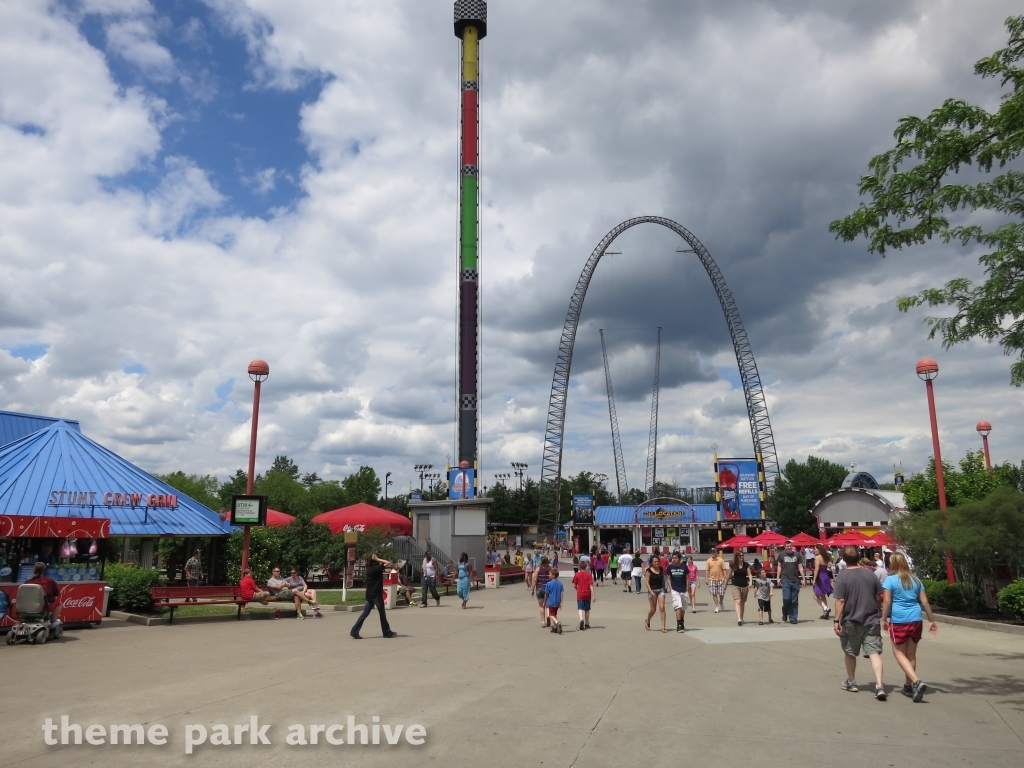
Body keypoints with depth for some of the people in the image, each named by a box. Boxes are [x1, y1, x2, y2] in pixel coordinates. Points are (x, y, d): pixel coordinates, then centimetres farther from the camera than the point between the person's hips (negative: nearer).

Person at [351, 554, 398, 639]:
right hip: (376, 595, -7)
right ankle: (387, 632, 15)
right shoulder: (376, 569, -15)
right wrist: (377, 559, -14)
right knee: (382, 614, 5)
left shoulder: (369, 569, 10)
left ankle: (354, 631, -1)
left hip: (369, 595, 7)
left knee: (365, 613, 6)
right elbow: (388, 563, -20)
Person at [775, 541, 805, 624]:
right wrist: (778, 578, 3)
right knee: (786, 598, -10)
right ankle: (784, 616, 11)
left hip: (795, 580, 2)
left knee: (794, 601, 4)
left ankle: (793, 618, 12)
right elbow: (779, 566, 9)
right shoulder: (781, 555, 4)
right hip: (785, 580, -2)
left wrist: (803, 578, 1)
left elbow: (800, 567, 7)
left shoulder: (797, 555, 6)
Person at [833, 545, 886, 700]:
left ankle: (851, 682, 27)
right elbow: (879, 597, 7)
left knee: (850, 653, 15)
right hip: (872, 620, 3)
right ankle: (879, 686, -14)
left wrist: (836, 620, -10)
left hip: (851, 621, -3)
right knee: (874, 652, 0)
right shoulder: (870, 574, 1)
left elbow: (840, 601, -15)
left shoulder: (843, 577, -11)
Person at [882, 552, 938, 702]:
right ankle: (908, 686, 22)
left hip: (898, 621, -5)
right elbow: (925, 602, 10)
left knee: (899, 653, 4)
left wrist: (884, 619, -3)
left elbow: (887, 601, -11)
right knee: (911, 654, 15)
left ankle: (917, 681, -15)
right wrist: (932, 621, 18)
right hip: (916, 620, 5)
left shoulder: (890, 579, -5)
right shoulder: (916, 580, 10)